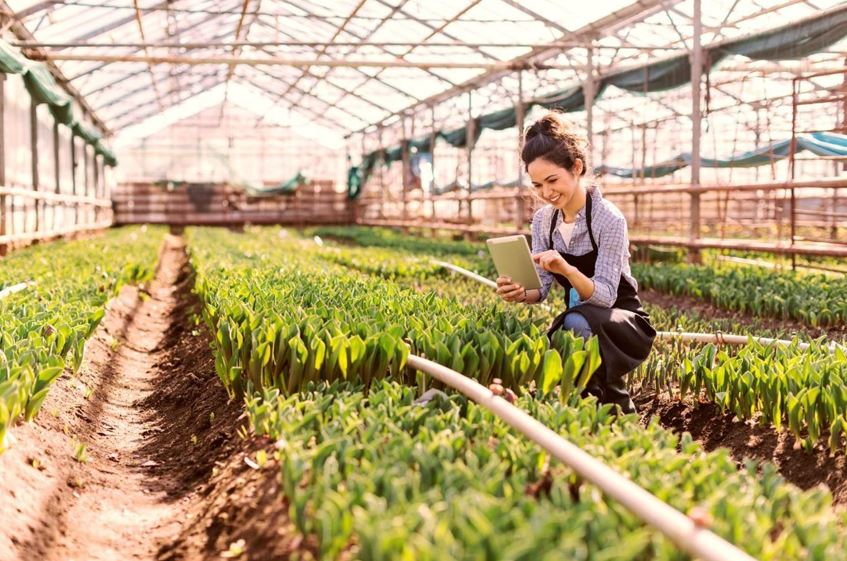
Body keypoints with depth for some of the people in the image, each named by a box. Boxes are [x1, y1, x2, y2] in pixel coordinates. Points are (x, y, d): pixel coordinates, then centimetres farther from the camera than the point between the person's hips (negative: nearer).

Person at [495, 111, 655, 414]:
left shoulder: (609, 219, -20)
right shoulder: (543, 219, -2)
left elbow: (605, 295, -25)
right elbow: (541, 286, -4)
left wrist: (568, 270, -44)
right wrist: (520, 293, -28)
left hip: (623, 323, -5)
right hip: (579, 321, 5)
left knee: (577, 322, -39)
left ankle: (617, 409, -15)